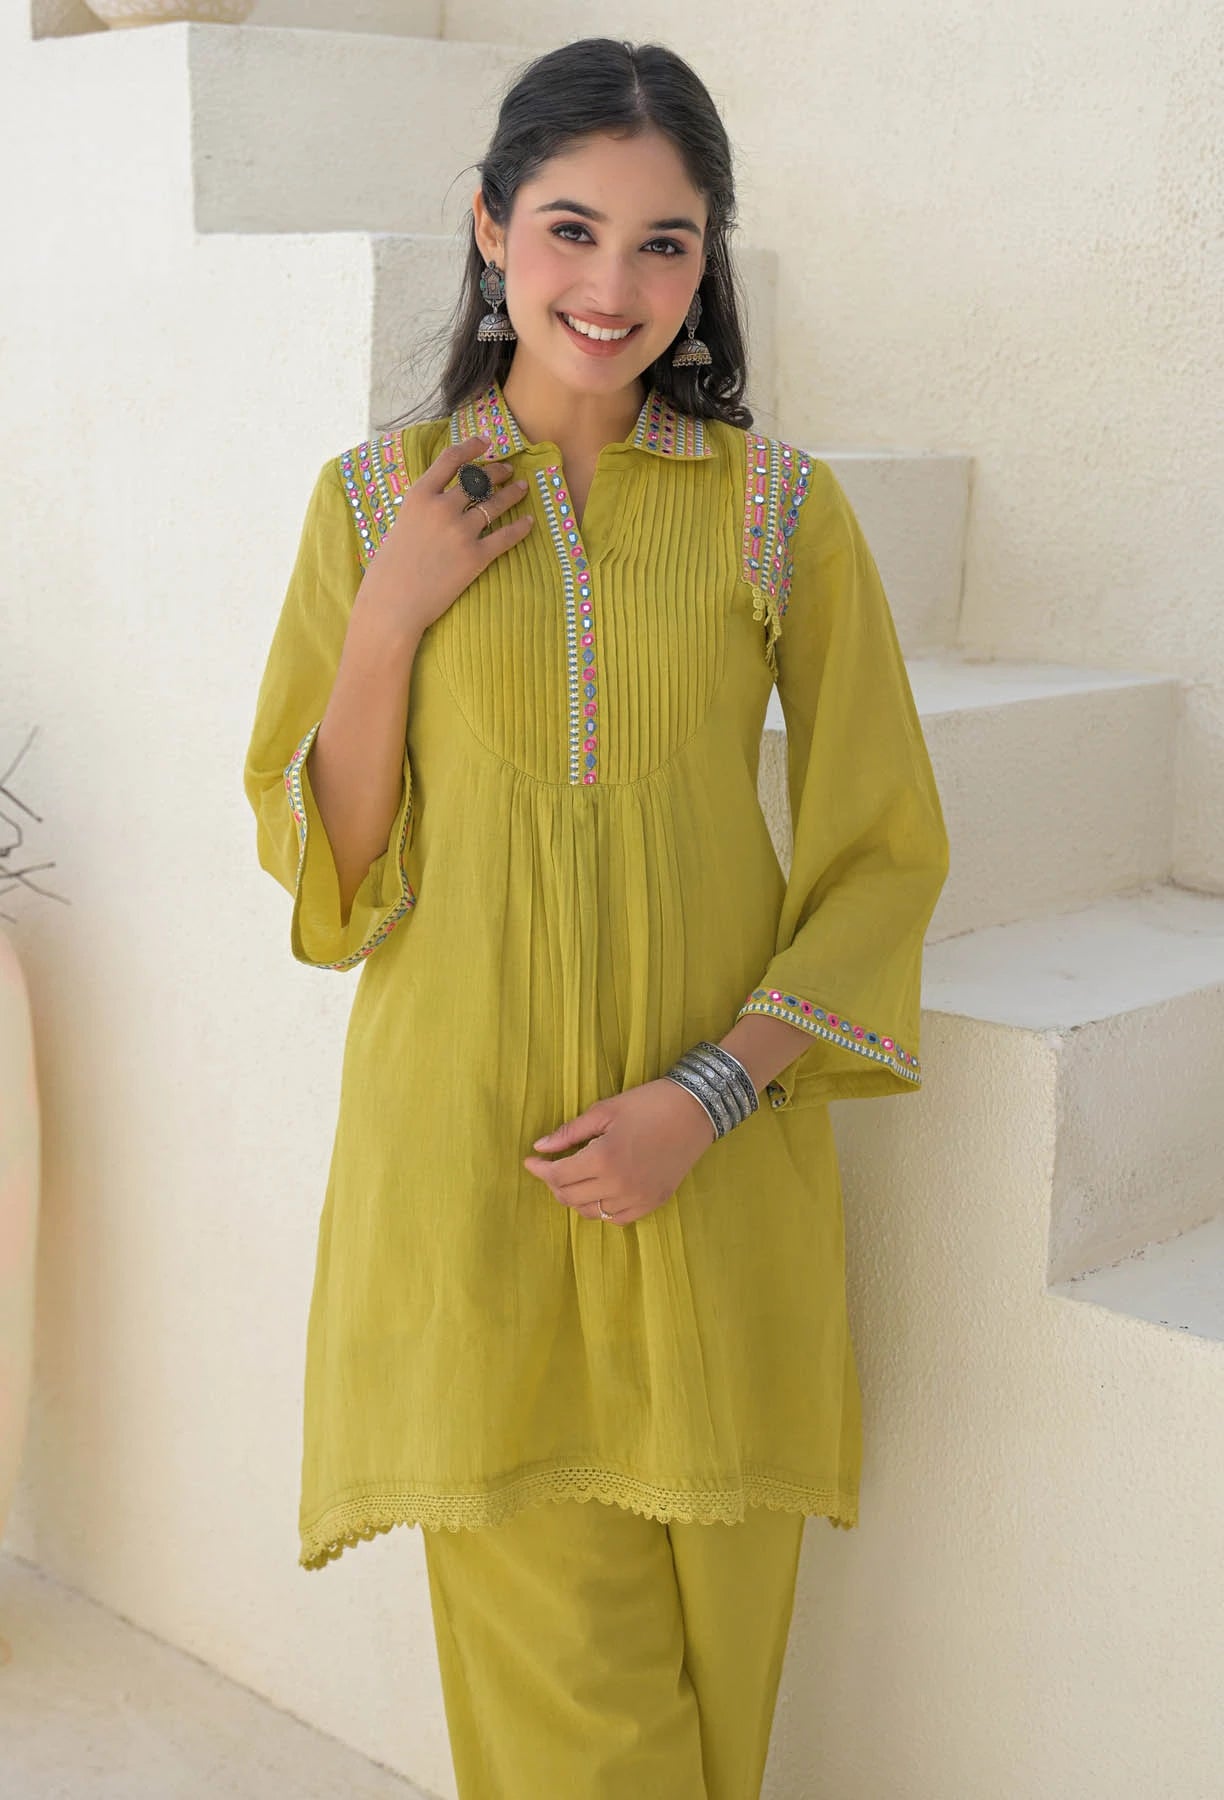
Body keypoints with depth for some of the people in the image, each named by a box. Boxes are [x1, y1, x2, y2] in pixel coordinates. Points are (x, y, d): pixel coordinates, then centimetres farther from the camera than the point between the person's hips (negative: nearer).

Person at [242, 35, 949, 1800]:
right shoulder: (378, 496, 2)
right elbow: (313, 865, 5)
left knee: (710, 1646, 11)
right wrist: (392, 617, -9)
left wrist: (710, 1094, -10)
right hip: (466, 1153, 0)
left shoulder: (783, 507, 1)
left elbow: (883, 852, 2)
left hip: (713, 1167, 1)